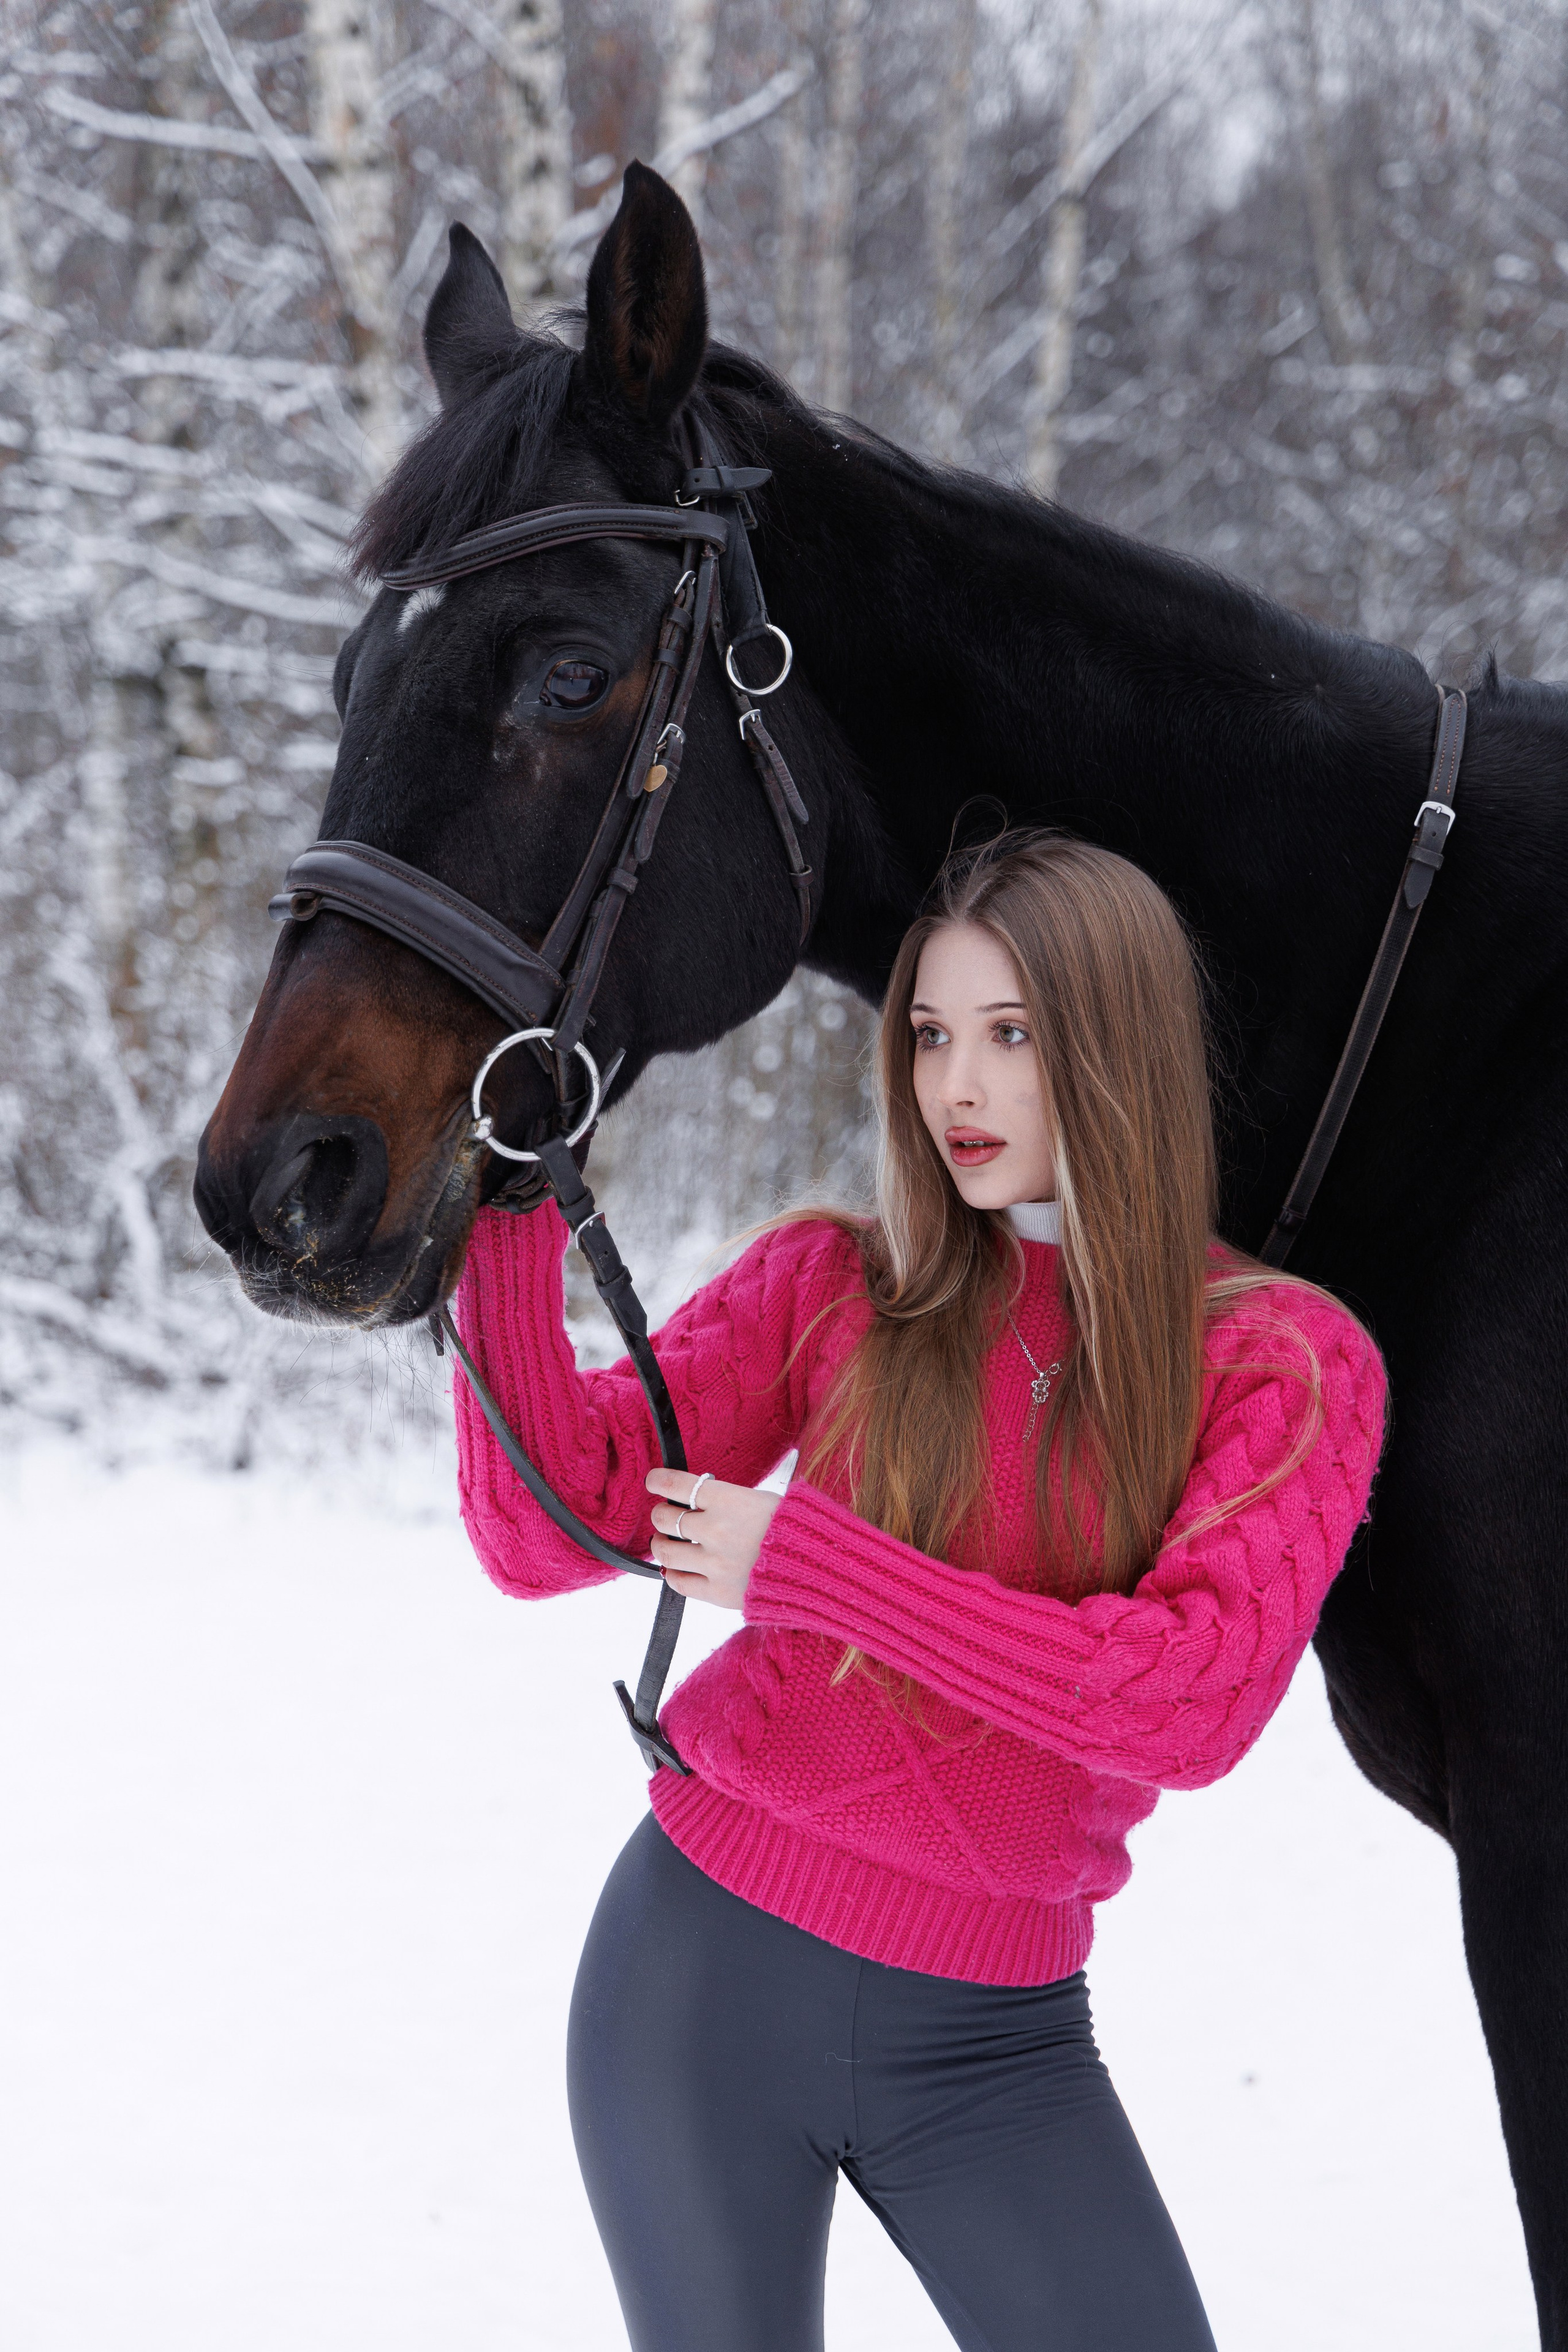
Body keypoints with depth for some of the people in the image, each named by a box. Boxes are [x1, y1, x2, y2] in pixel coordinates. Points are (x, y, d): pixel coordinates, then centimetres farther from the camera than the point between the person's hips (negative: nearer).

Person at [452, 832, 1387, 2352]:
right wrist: (509, 1207, -19)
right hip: (706, 1961, 1)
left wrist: (807, 1565, -20)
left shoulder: (1286, 1361, -3)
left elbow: (1201, 1697, -18)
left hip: (993, 2040, 0)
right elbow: (546, 1529, -8)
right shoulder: (830, 1289, 1)